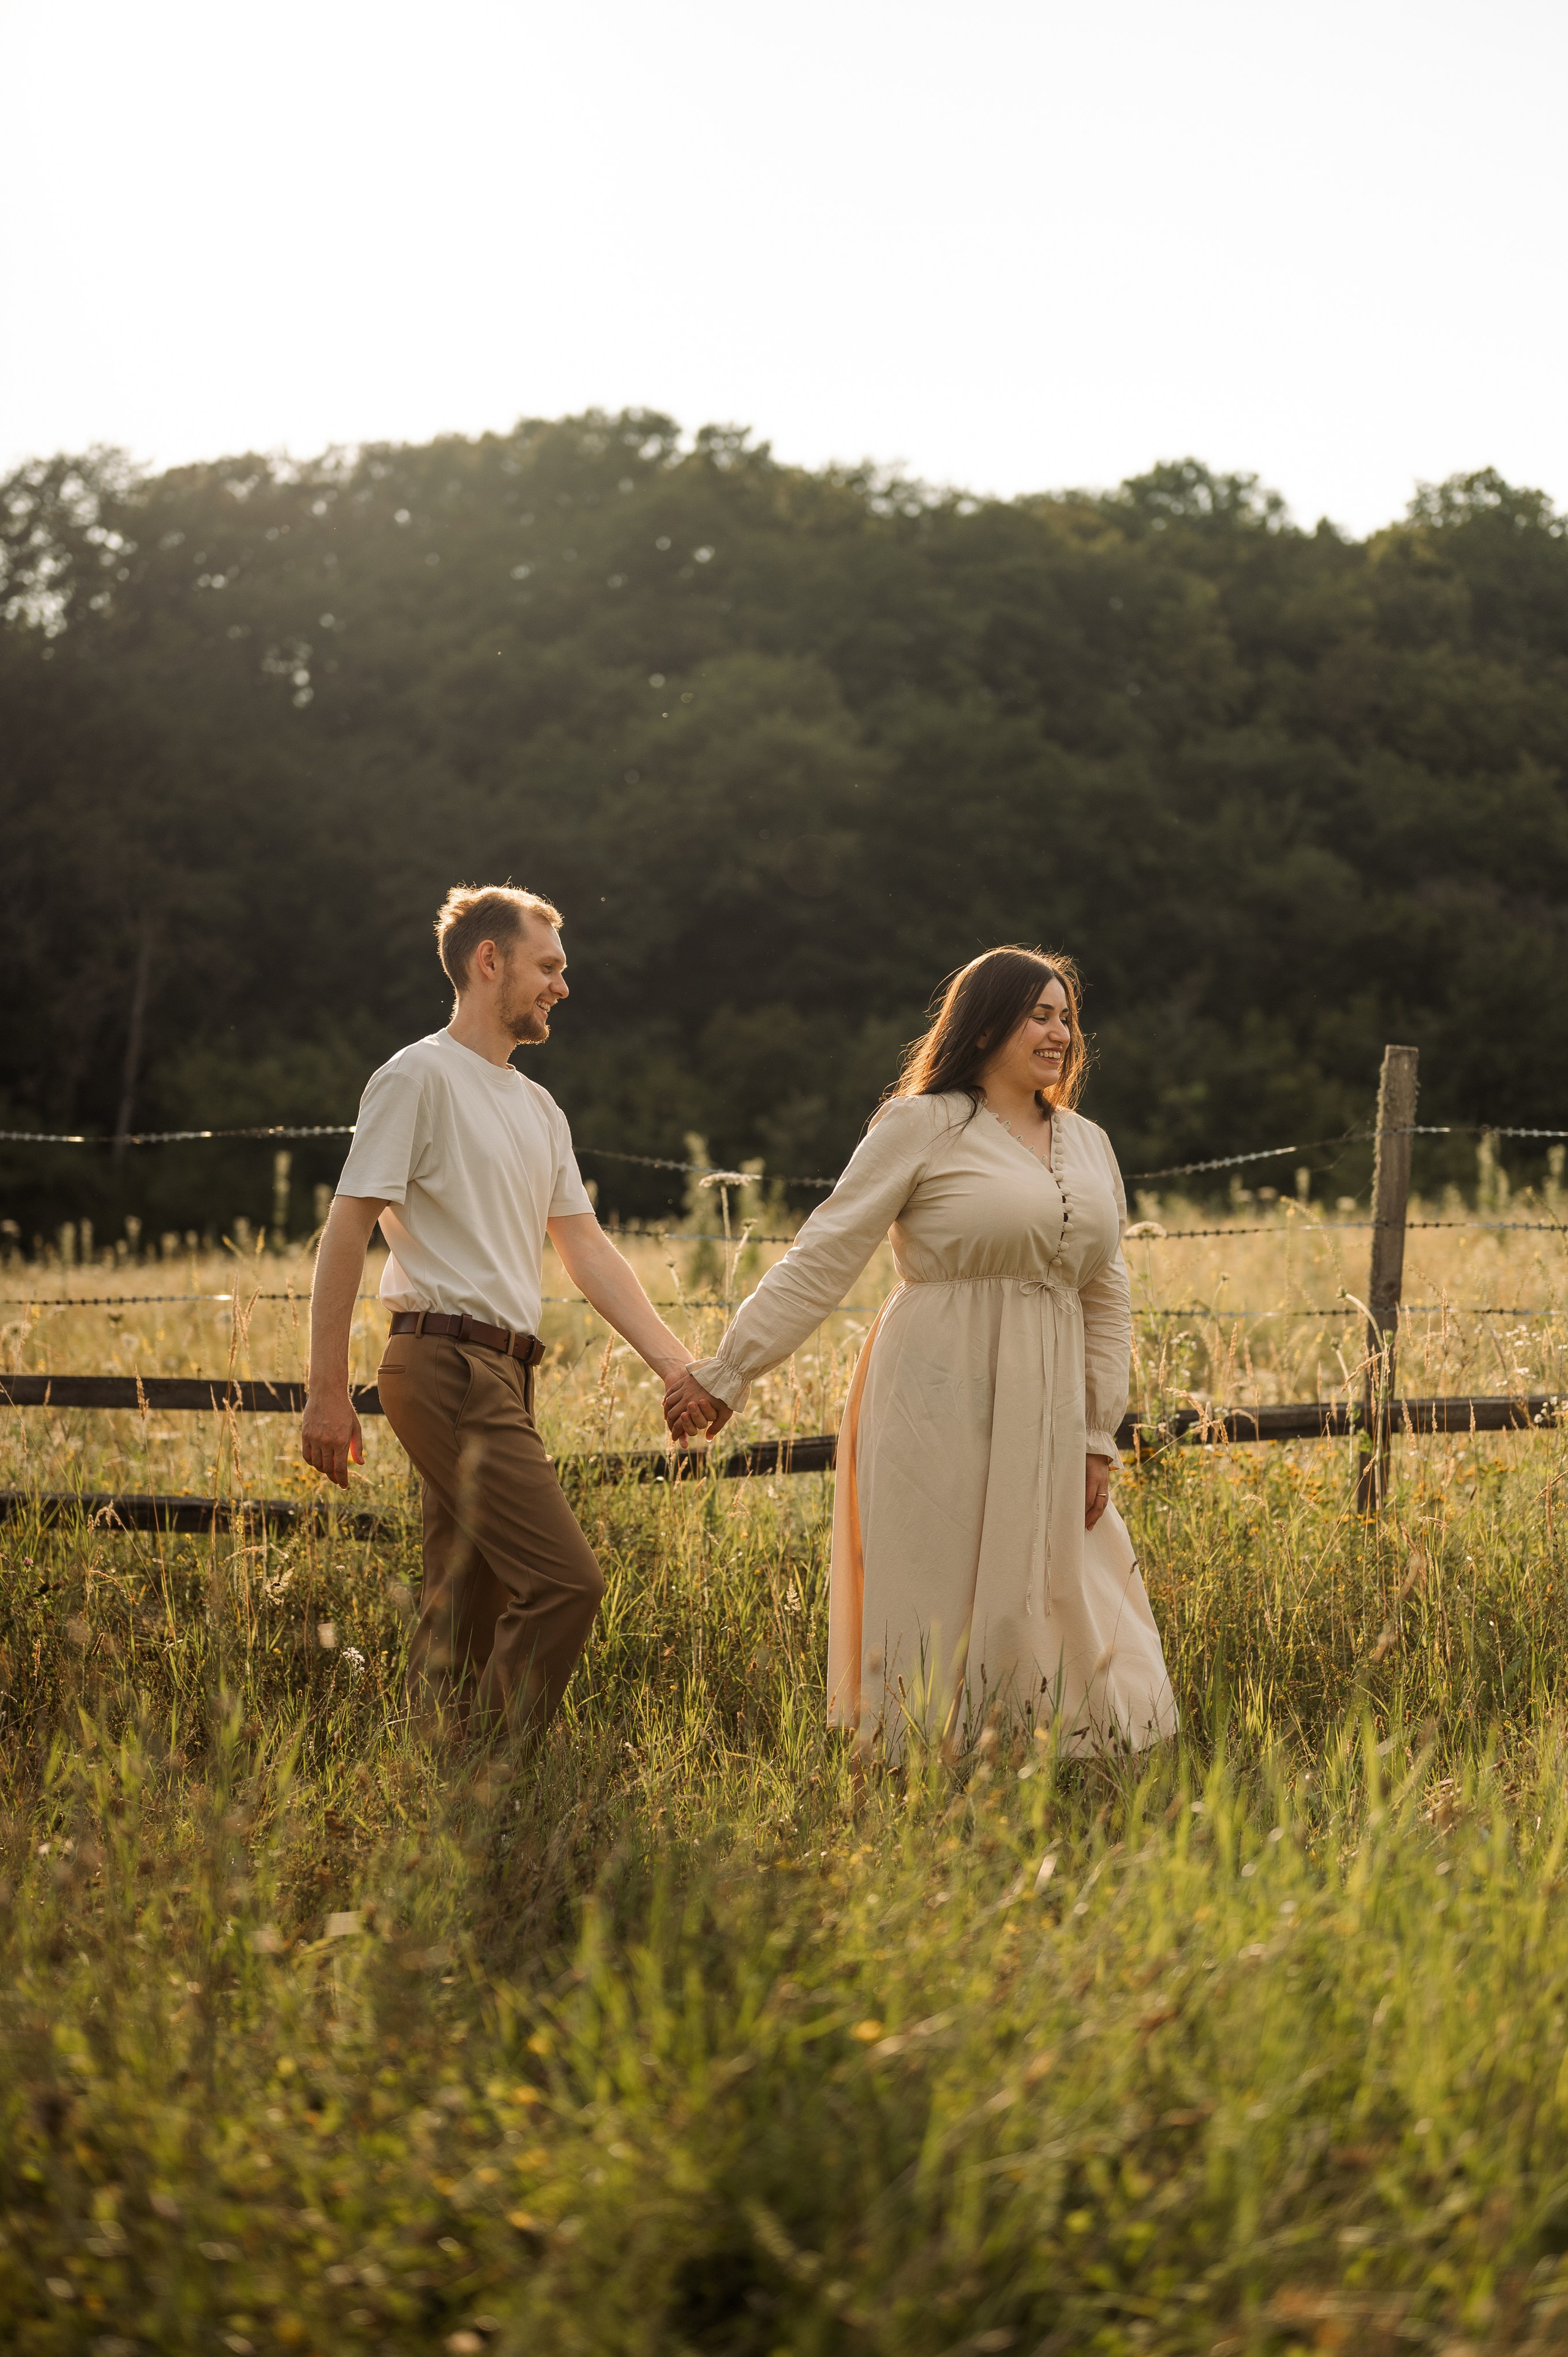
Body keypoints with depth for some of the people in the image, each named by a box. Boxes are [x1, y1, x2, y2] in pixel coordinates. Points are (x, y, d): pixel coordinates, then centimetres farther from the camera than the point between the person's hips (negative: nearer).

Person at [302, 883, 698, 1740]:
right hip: (448, 1364, -9)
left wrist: (679, 1367, 8)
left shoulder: (538, 1107, 21)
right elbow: (345, 1232, -9)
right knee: (564, 1580, -16)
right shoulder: (420, 1077, -5)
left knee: (465, 1611, 8)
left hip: (501, 1376, 9)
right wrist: (326, 1392, -13)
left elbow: (586, 1249, 18)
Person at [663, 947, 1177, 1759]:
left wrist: (1099, 1438, 11)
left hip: (1044, 1414, 5)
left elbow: (1108, 1302, 17)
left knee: (1049, 1620, 5)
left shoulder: (1090, 1146, 14)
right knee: (941, 1613, -1)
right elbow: (823, 1257, -4)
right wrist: (727, 1373, -8)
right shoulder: (922, 1127, -3)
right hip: (940, 1403, -5)